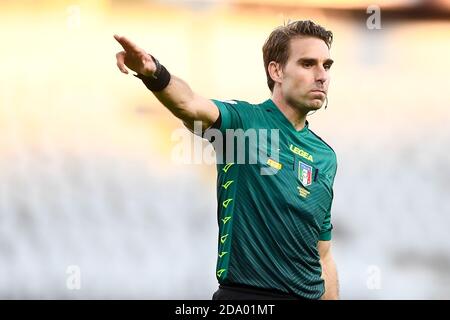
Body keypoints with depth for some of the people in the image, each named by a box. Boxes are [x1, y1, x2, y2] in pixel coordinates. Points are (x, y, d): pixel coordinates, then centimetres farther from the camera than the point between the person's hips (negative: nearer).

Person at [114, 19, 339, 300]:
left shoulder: (326, 158, 9)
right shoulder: (244, 121, -8)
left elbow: (323, 256, 13)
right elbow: (190, 105, -31)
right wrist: (154, 73, -51)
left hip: (308, 295, 5)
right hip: (244, 293, -5)